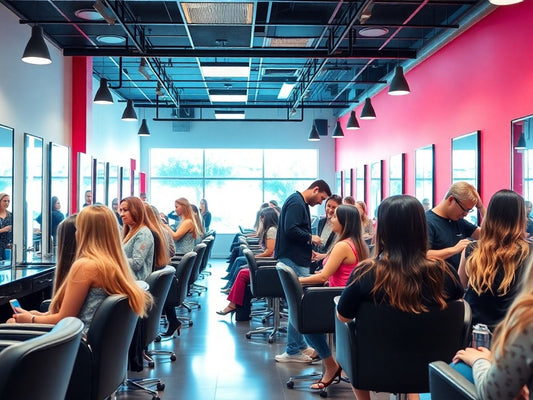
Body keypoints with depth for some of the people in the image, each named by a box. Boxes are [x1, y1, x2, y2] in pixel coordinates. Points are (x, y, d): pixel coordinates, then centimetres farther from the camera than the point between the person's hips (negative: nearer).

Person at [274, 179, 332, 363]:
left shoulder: (301, 203, 19)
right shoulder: (296, 202, -14)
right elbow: (290, 230, -25)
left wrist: (309, 249, 18)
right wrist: (310, 238, -13)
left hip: (298, 260, 11)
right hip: (294, 260, -11)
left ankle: (300, 346, 24)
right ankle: (292, 351, 0)